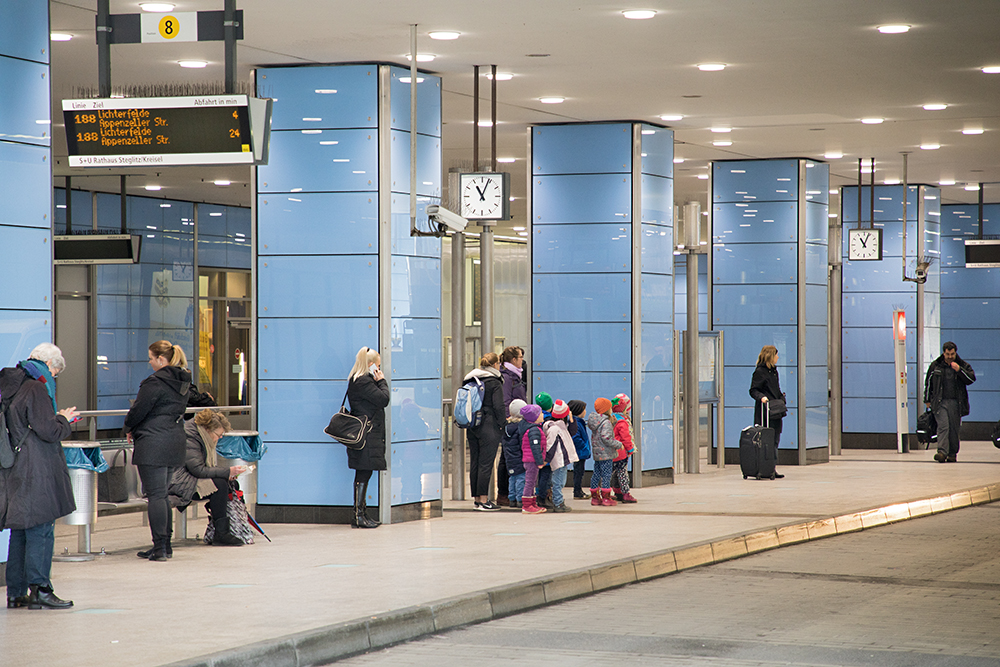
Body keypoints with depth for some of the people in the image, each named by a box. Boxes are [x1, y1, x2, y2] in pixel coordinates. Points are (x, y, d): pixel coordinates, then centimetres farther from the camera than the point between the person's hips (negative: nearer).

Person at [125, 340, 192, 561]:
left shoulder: (155, 382, -16)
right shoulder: (183, 382, 11)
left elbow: (139, 410, -13)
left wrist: (129, 428, 8)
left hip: (153, 443, -9)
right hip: (175, 441, 9)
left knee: (155, 494, -6)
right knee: (162, 493, 16)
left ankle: (160, 547, -7)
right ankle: (165, 545, 18)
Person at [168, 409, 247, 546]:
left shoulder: (202, 437, 10)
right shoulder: (189, 439, -20)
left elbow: (207, 467, 14)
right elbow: (199, 470, -25)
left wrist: (227, 473, -4)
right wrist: (227, 471, -23)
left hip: (189, 479, 10)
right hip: (177, 483, -10)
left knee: (230, 483, -5)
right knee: (219, 485, -26)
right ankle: (221, 534, -22)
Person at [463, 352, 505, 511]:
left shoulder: (470, 381, 9)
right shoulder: (495, 383, -11)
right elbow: (498, 407, -14)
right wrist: (503, 422, -2)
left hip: (472, 427, 7)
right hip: (489, 427, -7)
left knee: (475, 462, 11)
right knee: (486, 463, -5)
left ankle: (477, 498, 17)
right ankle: (483, 500, -5)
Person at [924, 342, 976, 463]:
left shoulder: (963, 365, 6)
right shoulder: (935, 365, 8)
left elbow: (971, 379, -4)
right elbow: (928, 383, 15)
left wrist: (959, 370, -16)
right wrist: (927, 400, 14)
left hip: (956, 402, 1)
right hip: (940, 402, -1)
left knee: (954, 428, 5)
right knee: (943, 426, -15)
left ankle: (953, 453, 16)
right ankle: (942, 452, -24)